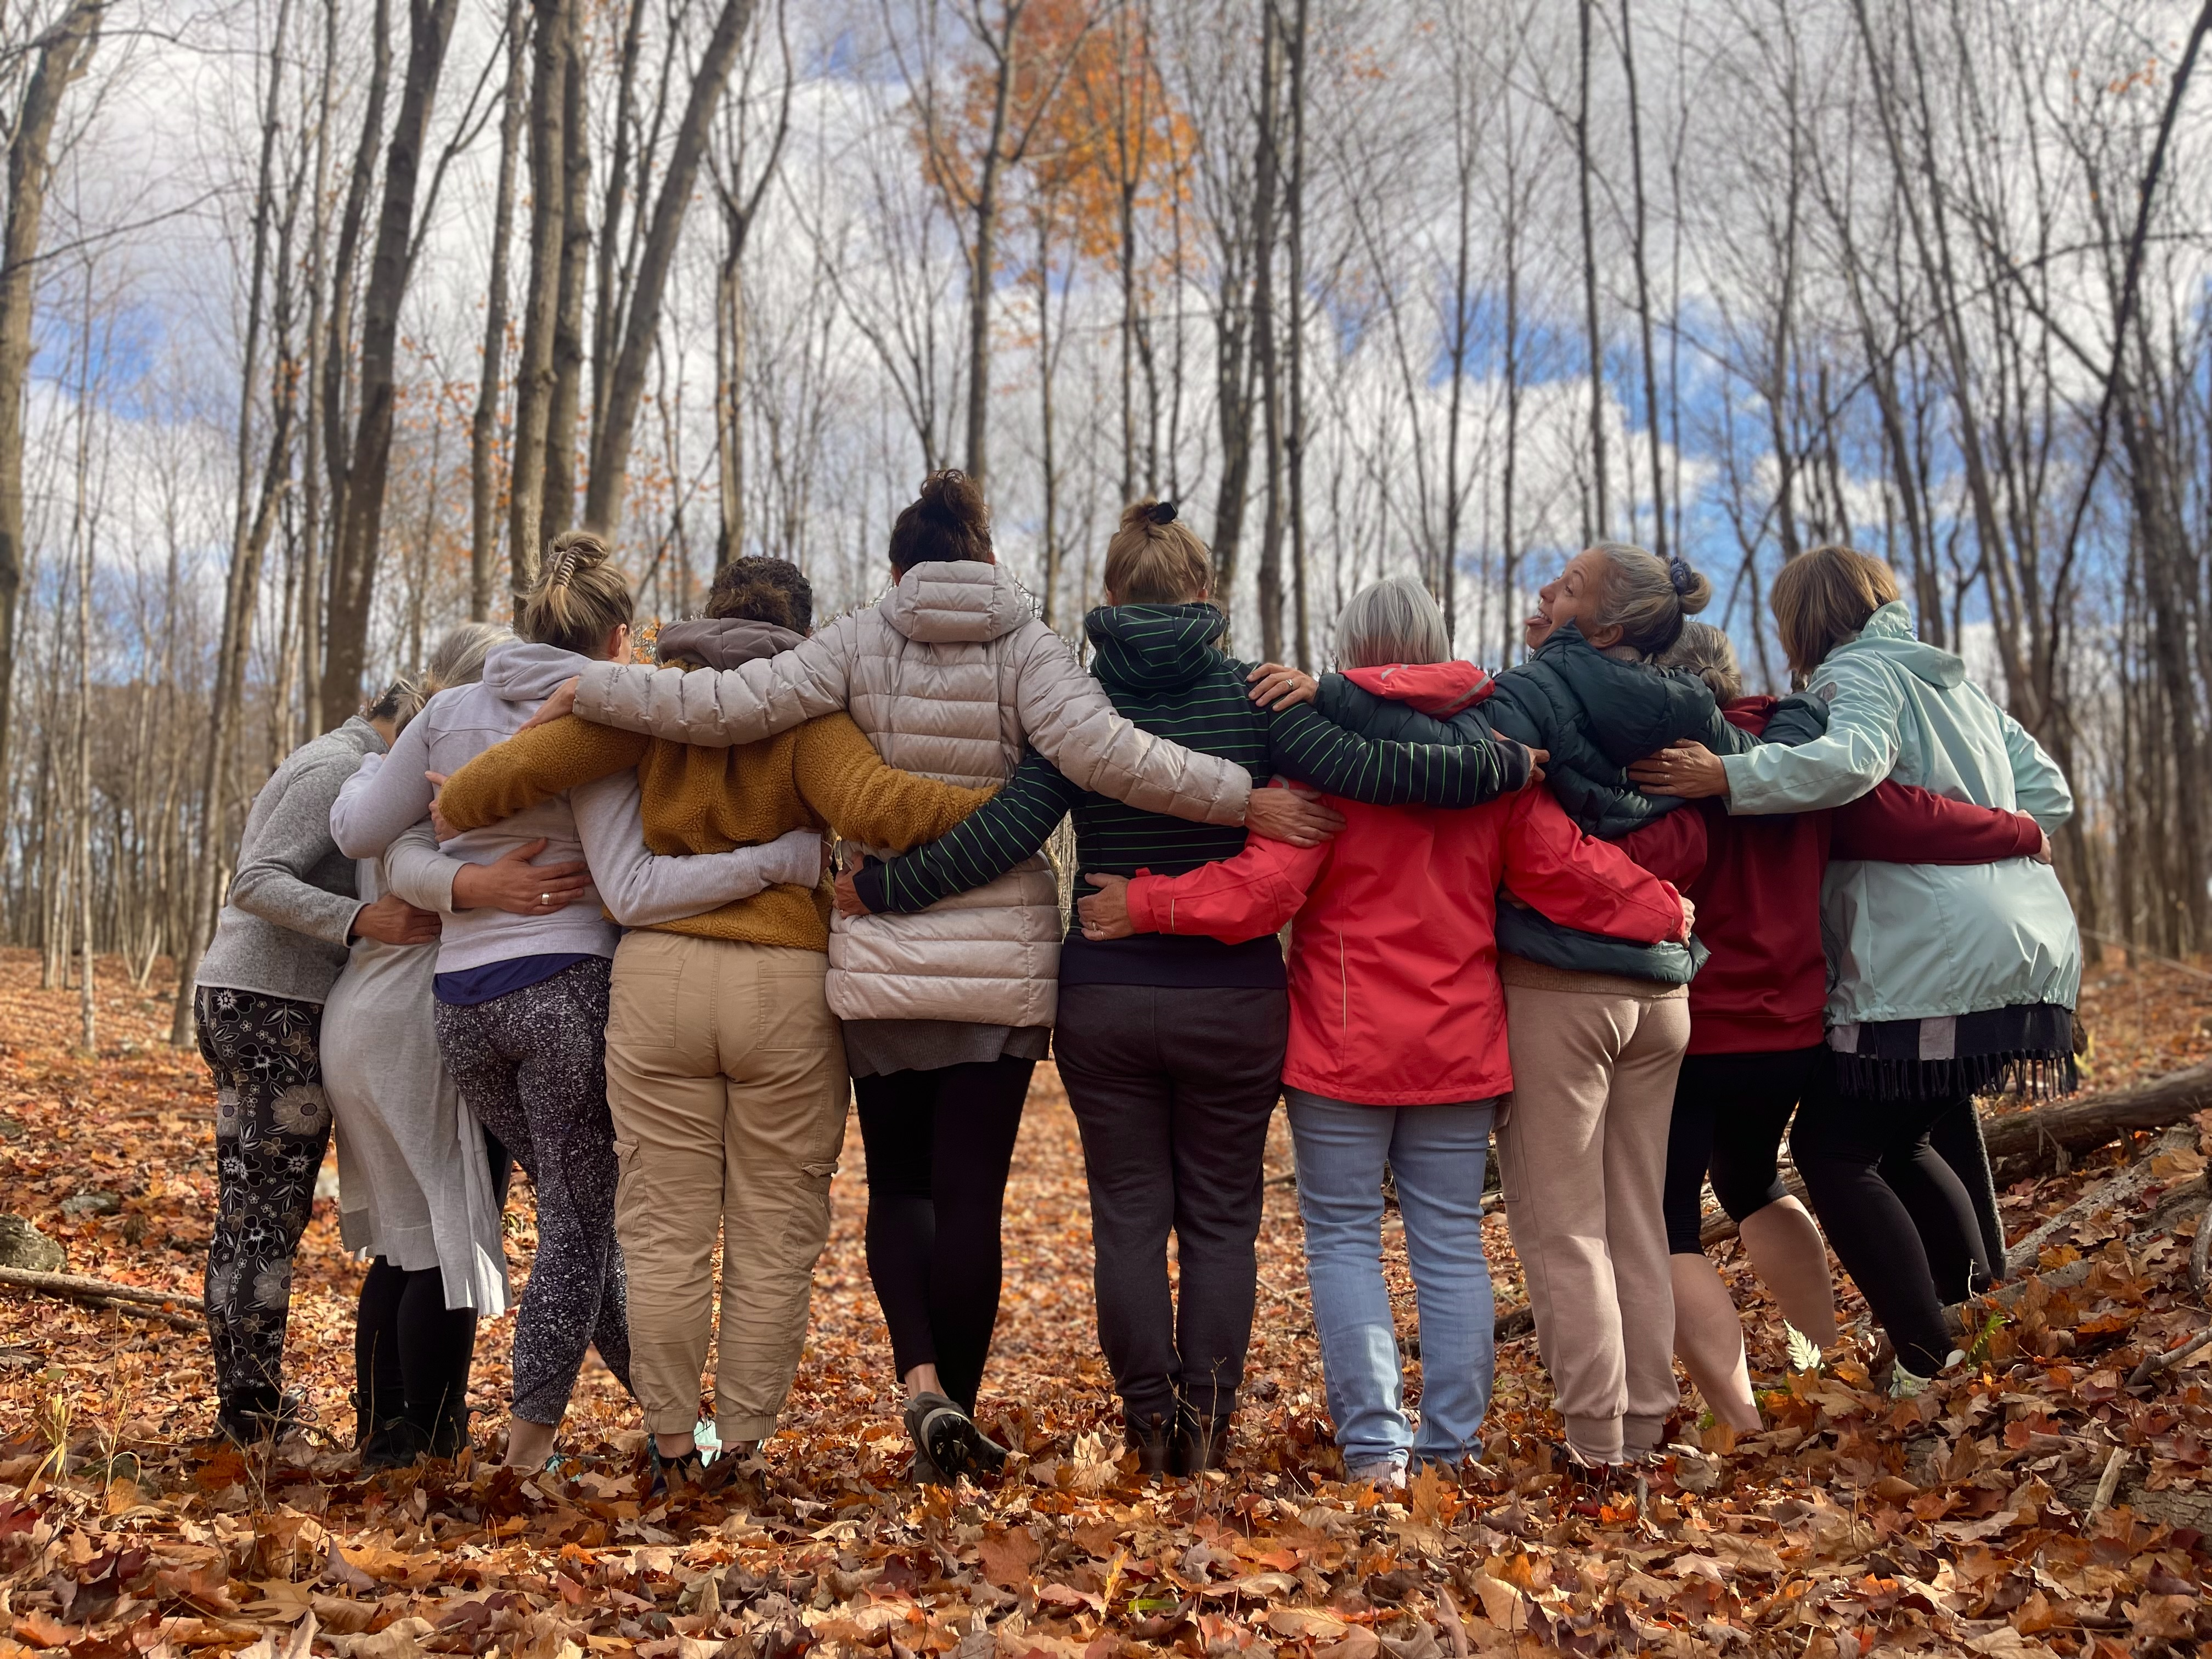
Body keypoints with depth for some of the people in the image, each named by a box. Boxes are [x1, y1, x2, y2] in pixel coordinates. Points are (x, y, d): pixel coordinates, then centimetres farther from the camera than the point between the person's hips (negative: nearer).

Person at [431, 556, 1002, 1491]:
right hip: (787, 987, -2)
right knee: (775, 1239, 8)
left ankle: (671, 1447, 14)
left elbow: (528, 763, -2)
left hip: (658, 976, 2)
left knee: (665, 1231, 9)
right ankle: (741, 1448, 12)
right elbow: (873, 805, -17)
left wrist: (454, 809, 17)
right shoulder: (809, 712, 0)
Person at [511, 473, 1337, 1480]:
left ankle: (920, 1378, -3)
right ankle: (959, 1413, 12)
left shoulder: (860, 645, -1)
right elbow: (1104, 753, -19)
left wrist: (588, 690, 4)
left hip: (881, 962, 1)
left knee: (898, 1185, 16)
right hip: (1002, 967, -1)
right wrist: (1243, 799, -15)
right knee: (973, 1195, 6)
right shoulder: (1026, 648, -3)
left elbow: (724, 707, -8)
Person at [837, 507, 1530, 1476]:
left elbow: (1006, 831, -11)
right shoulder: (1252, 696, -4)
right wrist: (1509, 763, -1)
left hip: (1104, 1003, 1)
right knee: (1221, 1219, 11)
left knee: (1129, 1216, 11)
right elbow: (1367, 772, -12)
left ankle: (1148, 1421, 15)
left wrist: (881, 890, -2)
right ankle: (1207, 1423, 13)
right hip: (1233, 1001, 0)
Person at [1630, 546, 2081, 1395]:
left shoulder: (1859, 672, -3)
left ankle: (1931, 1363, -4)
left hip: (1939, 961, -9)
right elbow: (2049, 790, 21)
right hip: (2036, 948, 9)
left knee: (1834, 1147, -2)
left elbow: (1854, 760, -26)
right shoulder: (1955, 682, 23)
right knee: (1903, 1139, 21)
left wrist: (1727, 776, -26)